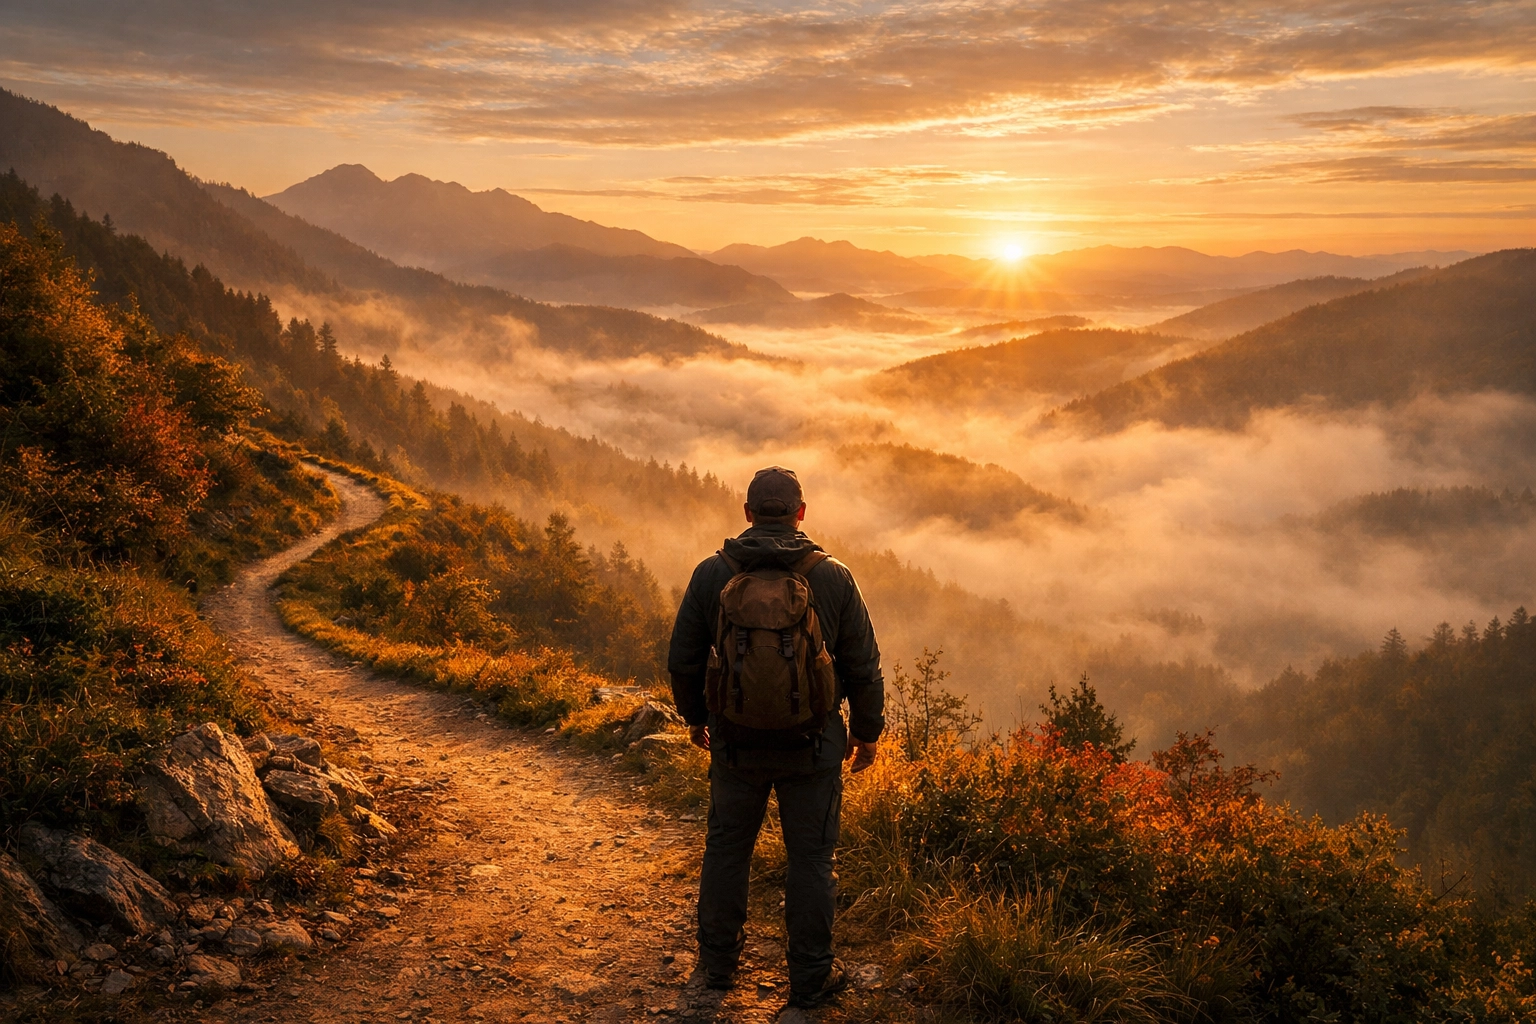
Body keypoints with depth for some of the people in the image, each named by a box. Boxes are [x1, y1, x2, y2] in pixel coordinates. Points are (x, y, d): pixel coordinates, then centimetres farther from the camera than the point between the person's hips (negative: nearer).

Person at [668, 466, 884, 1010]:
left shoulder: (711, 573, -5)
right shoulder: (833, 577, -7)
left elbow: (683, 660, 2)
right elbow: (864, 667, -2)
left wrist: (695, 716, 19)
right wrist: (867, 731, 12)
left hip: (735, 741, 1)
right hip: (812, 745, -1)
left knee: (726, 848, 18)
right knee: (810, 858, 10)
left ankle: (718, 959, 32)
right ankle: (811, 976, 20)